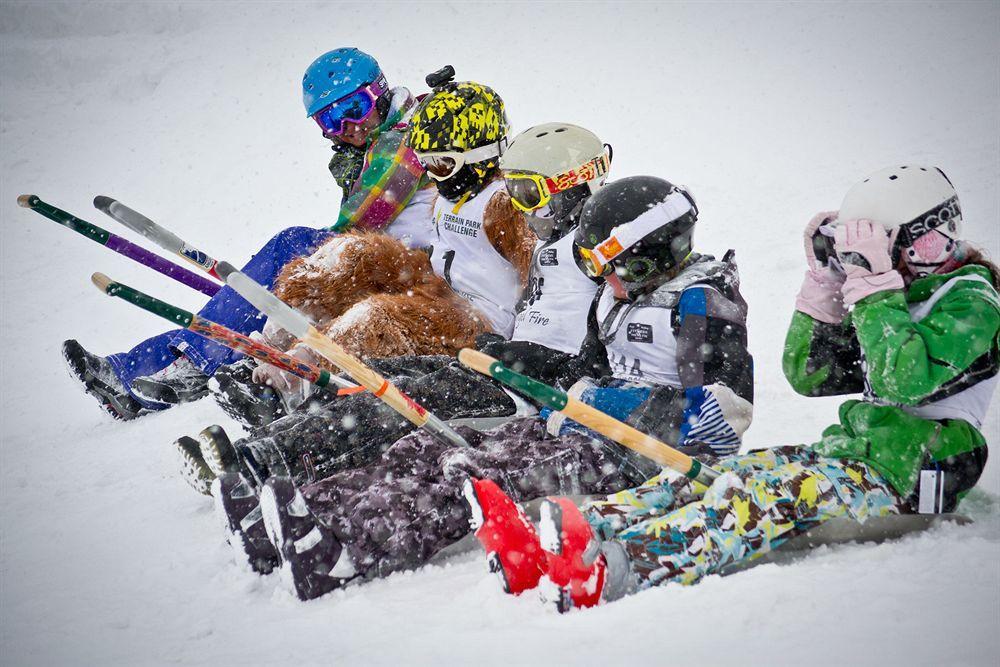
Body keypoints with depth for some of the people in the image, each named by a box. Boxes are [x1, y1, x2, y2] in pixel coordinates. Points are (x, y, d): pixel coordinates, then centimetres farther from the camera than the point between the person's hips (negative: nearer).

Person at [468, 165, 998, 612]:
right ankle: (544, 547, -32)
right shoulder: (892, 301, 18)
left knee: (773, 490, -34)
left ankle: (616, 570, -56)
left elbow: (906, 379, -26)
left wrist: (874, 286, -21)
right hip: (853, 451, 8)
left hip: (913, 481, -8)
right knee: (716, 473, -13)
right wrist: (825, 283, 7)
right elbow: (807, 375, 17)